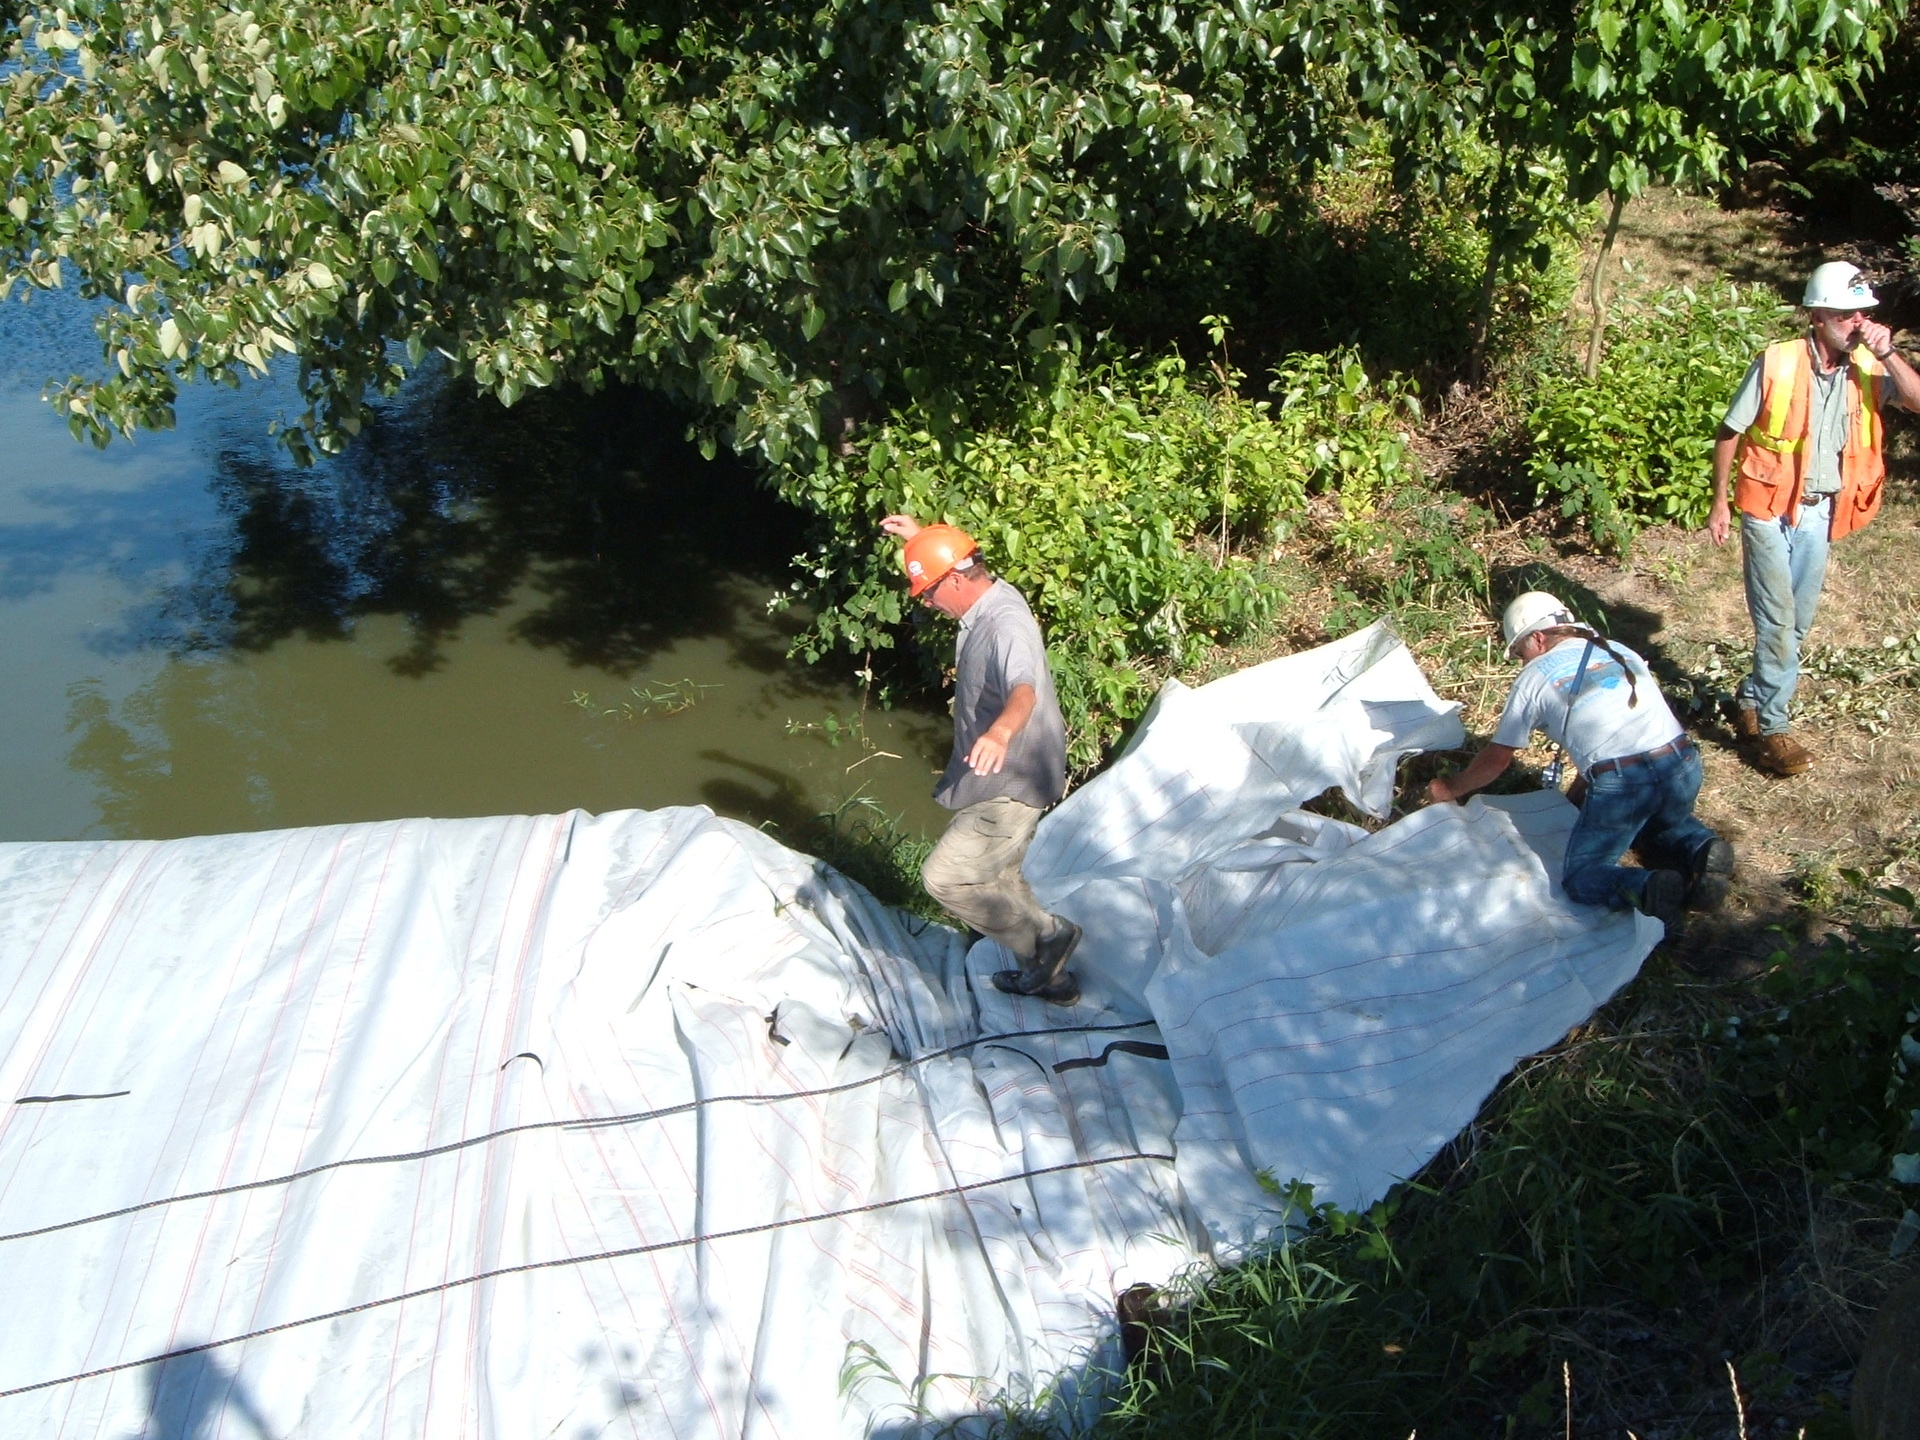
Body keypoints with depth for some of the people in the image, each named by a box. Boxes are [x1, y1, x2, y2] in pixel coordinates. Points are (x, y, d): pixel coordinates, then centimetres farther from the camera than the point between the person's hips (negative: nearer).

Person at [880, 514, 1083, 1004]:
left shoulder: (1007, 625, -28)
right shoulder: (990, 597, 2)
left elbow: (1024, 689, -49)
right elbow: (950, 560, 30)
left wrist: (1001, 731, -68)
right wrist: (921, 538, 24)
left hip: (1011, 785, -11)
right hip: (996, 781, 11)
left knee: (946, 877, -10)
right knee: (998, 880, 21)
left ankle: (1047, 934, 5)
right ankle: (1048, 975, 35)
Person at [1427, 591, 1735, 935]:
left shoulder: (1536, 677, 10)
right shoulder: (1620, 652, 23)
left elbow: (1496, 760, 15)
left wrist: (1450, 789, 33)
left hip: (1621, 783, -5)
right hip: (1684, 765, 5)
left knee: (1581, 879, 11)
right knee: (1666, 823, 37)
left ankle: (1647, 889, -19)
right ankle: (1702, 849, 4)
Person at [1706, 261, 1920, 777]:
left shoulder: (1866, 367, -1)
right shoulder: (1777, 363, -13)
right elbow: (1729, 433, -6)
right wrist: (1720, 502, -6)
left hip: (1820, 513, 5)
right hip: (1769, 508, -5)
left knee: (1797, 624, 12)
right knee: (1778, 621, -8)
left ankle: (1751, 700, 30)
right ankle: (1772, 728, -1)